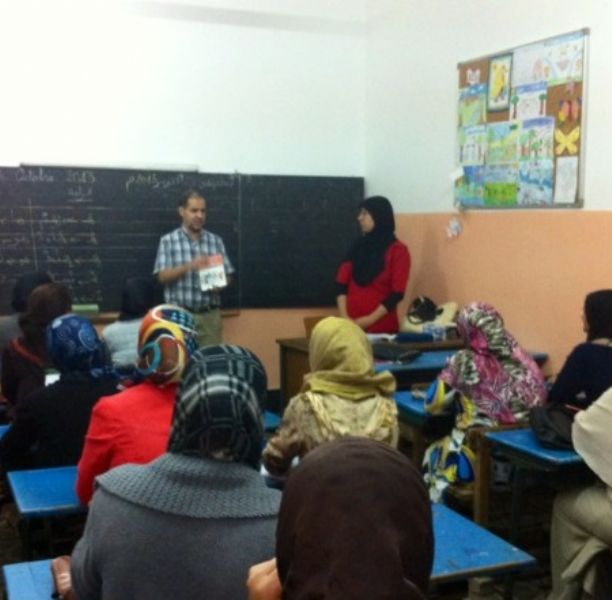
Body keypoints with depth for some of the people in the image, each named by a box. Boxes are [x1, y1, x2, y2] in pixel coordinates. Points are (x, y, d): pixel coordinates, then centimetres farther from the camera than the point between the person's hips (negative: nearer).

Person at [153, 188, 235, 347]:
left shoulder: (216, 241, 9)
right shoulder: (168, 241, 2)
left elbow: (227, 275, 11)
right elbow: (163, 276, -7)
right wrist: (189, 266, -21)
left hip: (210, 315, 2)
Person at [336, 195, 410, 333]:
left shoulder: (398, 251, -1)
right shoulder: (358, 247, 11)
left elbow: (397, 293, -7)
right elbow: (341, 283, 5)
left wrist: (371, 319, -14)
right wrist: (344, 316, -7)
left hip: (381, 327, -3)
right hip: (352, 324, 3)